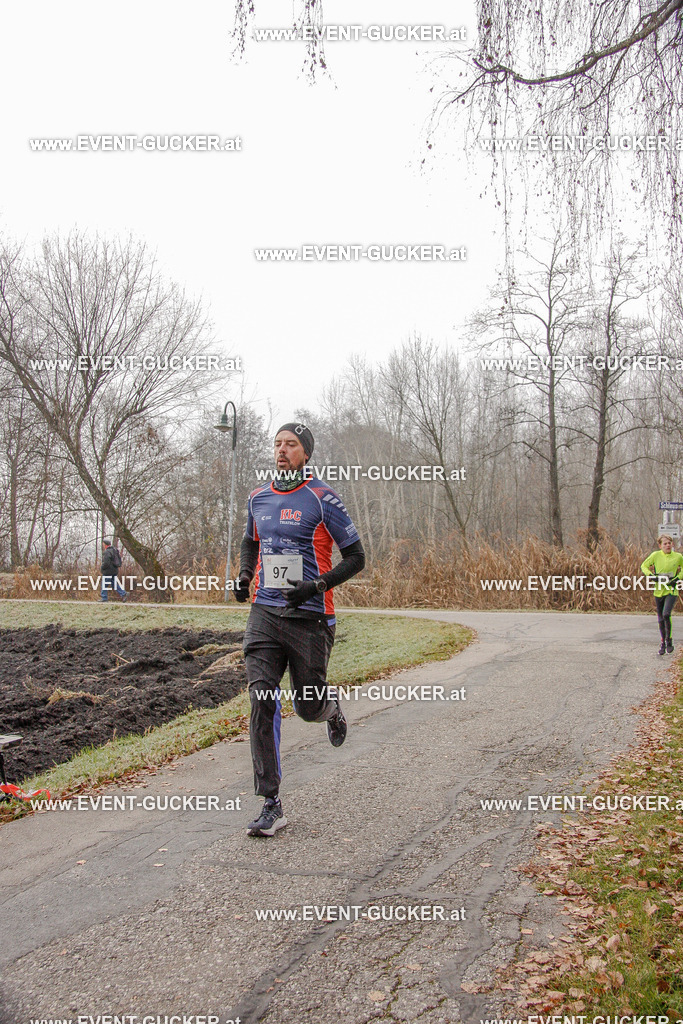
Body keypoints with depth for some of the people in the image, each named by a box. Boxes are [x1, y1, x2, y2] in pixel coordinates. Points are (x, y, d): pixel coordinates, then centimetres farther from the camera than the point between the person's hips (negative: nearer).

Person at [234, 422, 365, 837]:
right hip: (265, 613, 4)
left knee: (309, 707, 7)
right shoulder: (258, 499, 10)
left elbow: (356, 557, -4)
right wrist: (244, 575, 8)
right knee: (263, 702, -9)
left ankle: (332, 704, 46)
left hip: (309, 616, -4)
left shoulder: (322, 498, -6)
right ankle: (272, 806, -2)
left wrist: (317, 586, -18)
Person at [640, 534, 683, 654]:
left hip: (671, 590, -2)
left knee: (666, 614, -21)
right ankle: (663, 643, 27)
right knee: (660, 619, 9)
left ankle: (669, 640, -2)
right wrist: (651, 575, -9)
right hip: (659, 590, 2)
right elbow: (643, 566, 7)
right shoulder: (656, 555, -2)